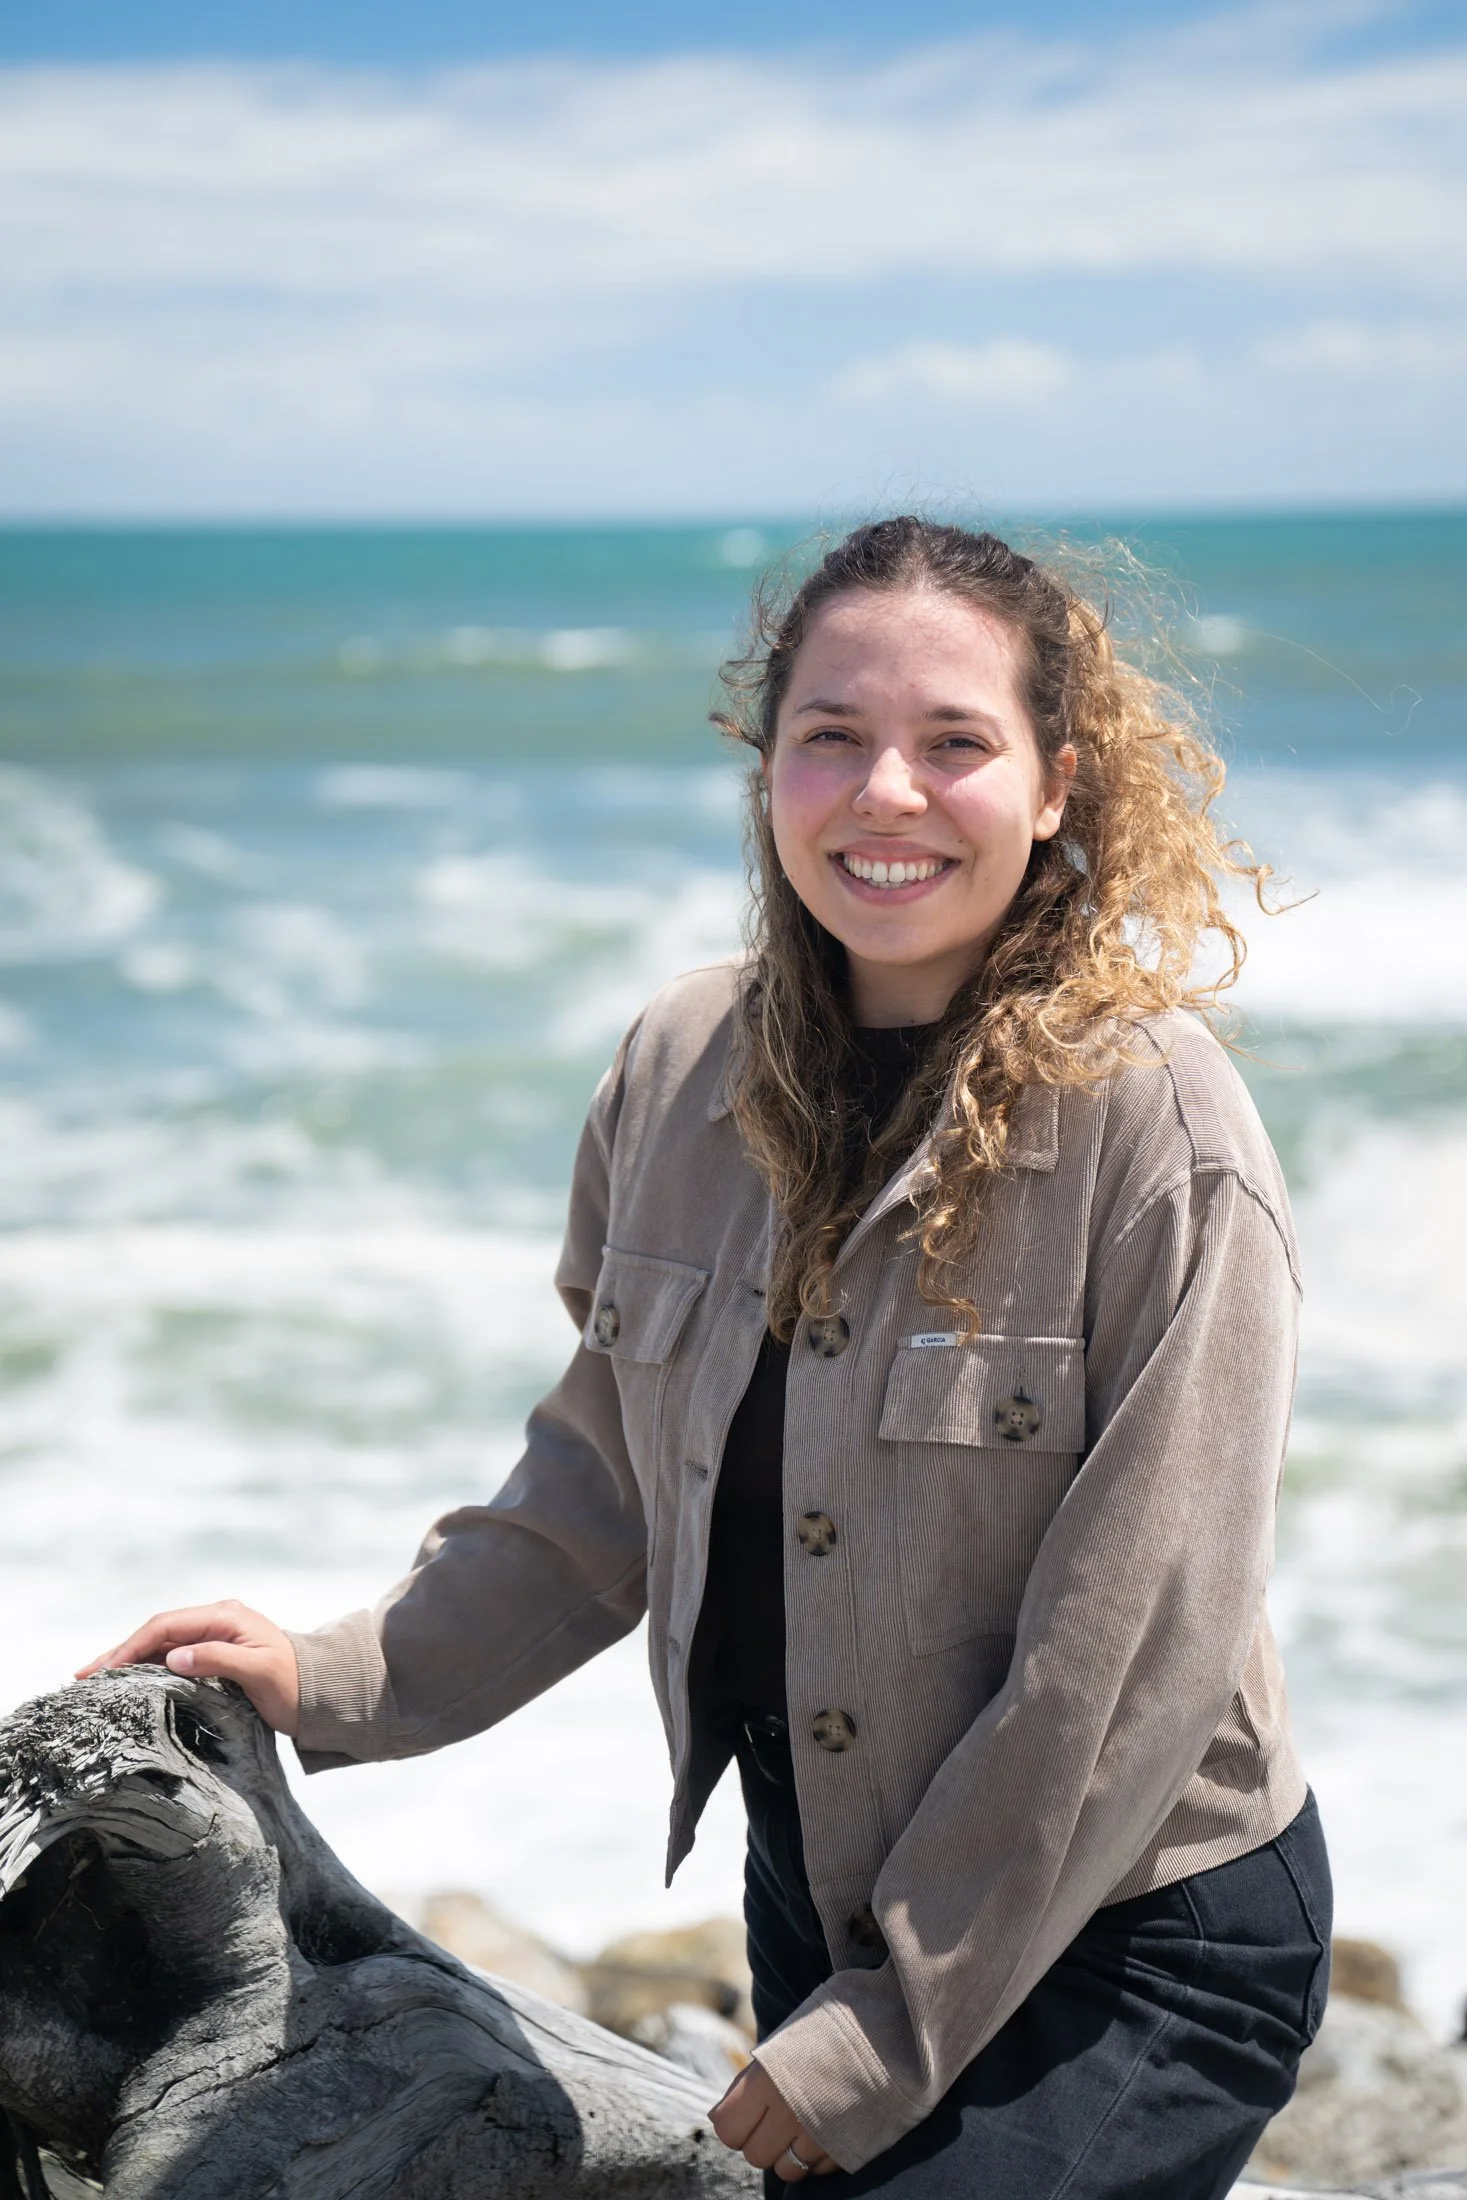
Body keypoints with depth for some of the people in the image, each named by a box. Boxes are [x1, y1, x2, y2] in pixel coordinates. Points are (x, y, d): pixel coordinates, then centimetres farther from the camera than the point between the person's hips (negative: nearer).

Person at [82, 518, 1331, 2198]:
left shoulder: (1158, 1132, -20)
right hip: (819, 1898, 5)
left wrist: (886, 2031, -15)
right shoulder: (682, 1068, -4)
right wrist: (345, 1683, 3)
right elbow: (607, 1475, 10)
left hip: (1137, 1947, -5)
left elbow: (1137, 1651, -18)